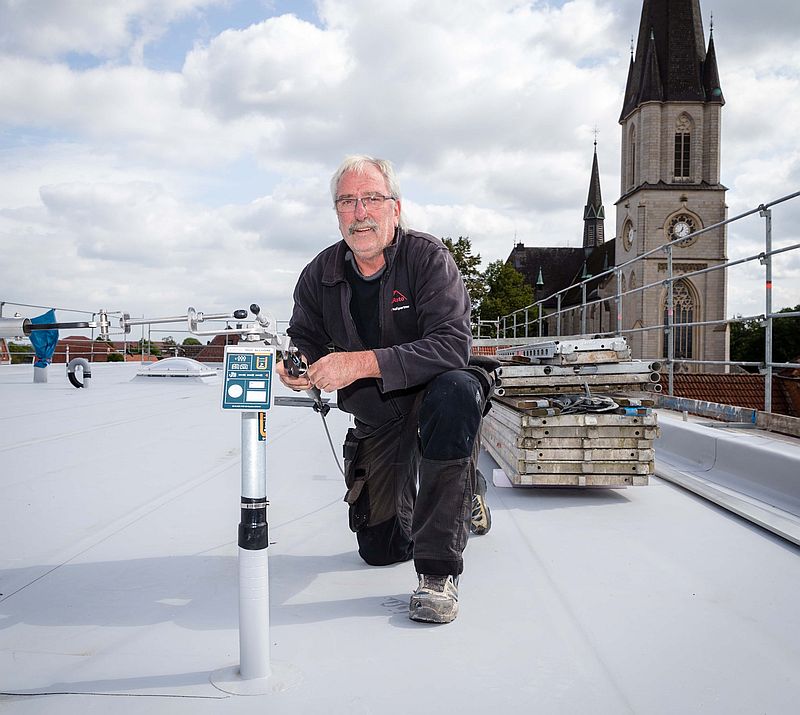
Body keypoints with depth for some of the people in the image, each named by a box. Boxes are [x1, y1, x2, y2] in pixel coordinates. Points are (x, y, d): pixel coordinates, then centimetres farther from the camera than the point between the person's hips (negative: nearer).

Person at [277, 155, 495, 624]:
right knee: (380, 548, 4)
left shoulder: (428, 257, -19)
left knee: (456, 392, -42)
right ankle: (464, 497, 37)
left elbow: (452, 344, -31)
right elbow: (305, 338, 10)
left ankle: (438, 572, -31)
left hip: (433, 395, -4)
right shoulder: (319, 276, -5)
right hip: (376, 417, 4)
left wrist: (362, 363, -39)